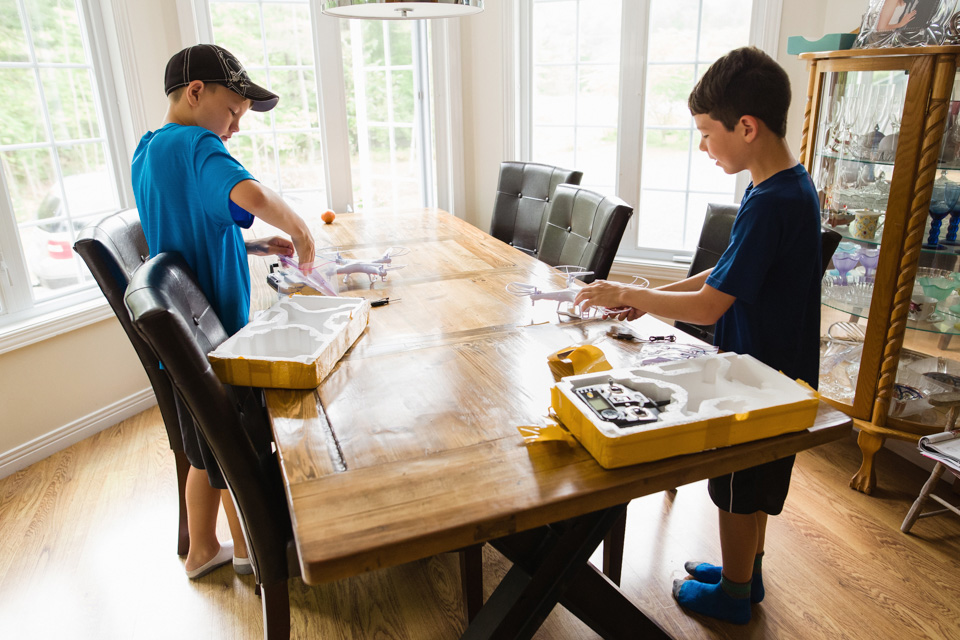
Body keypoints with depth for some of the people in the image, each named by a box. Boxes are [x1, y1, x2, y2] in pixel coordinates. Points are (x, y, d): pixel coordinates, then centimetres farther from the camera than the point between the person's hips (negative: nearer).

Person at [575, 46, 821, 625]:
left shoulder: (770, 203, -28)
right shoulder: (791, 184, 3)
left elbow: (709, 307, -28)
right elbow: (730, 275, 9)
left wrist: (626, 293, -16)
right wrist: (653, 295, 3)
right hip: (774, 368, 9)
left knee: (739, 490, 11)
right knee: (751, 489, 24)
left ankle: (733, 595, 34)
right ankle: (746, 574, 45)